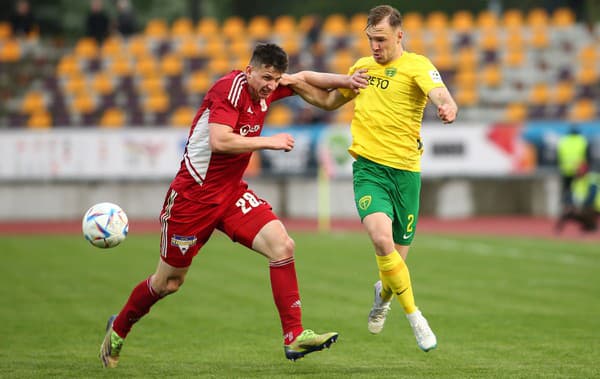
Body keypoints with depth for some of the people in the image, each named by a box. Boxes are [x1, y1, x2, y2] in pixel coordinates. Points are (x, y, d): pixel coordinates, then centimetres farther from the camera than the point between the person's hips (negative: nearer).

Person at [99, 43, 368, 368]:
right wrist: (268, 142, -23)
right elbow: (219, 141, -30)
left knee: (282, 245, -16)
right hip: (194, 193, -7)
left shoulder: (265, 89, 5)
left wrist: (342, 81, 10)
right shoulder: (230, 88, -19)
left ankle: (294, 337, -15)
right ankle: (119, 327, 33)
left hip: (232, 192, 7)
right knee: (168, 282, 6)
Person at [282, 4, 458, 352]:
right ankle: (414, 316, -9)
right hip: (369, 167, 2)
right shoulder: (363, 66, 13)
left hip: (405, 170, -2)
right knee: (381, 238, -24)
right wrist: (297, 84, 14)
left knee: (397, 255, 5)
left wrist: (448, 105, -48)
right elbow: (330, 101, 30)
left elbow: (439, 93, -25)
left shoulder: (416, 65, -3)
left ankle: (384, 294, 43)